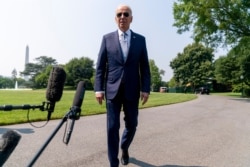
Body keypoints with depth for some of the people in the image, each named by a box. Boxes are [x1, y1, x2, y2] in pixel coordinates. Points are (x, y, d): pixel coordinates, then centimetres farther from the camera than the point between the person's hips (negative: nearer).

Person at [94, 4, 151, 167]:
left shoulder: (140, 39, 7)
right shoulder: (107, 38, 6)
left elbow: (144, 67, 5)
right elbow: (100, 66, 3)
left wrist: (145, 89, -4)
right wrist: (99, 88, -5)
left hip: (132, 90, 1)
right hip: (112, 89, -1)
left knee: (131, 125, 10)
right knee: (113, 127, 0)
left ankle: (124, 148, 41)